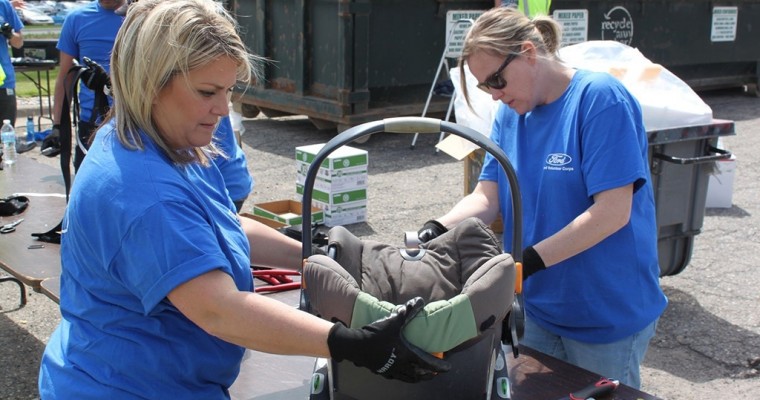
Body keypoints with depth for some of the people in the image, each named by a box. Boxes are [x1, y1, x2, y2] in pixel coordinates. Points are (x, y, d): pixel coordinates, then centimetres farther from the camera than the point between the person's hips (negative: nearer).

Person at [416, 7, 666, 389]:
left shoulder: (600, 98, -19)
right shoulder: (509, 113, 2)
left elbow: (613, 211, -24)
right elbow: (487, 196, -1)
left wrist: (529, 260, -27)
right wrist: (439, 228, -21)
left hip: (607, 311, -6)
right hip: (537, 304, 6)